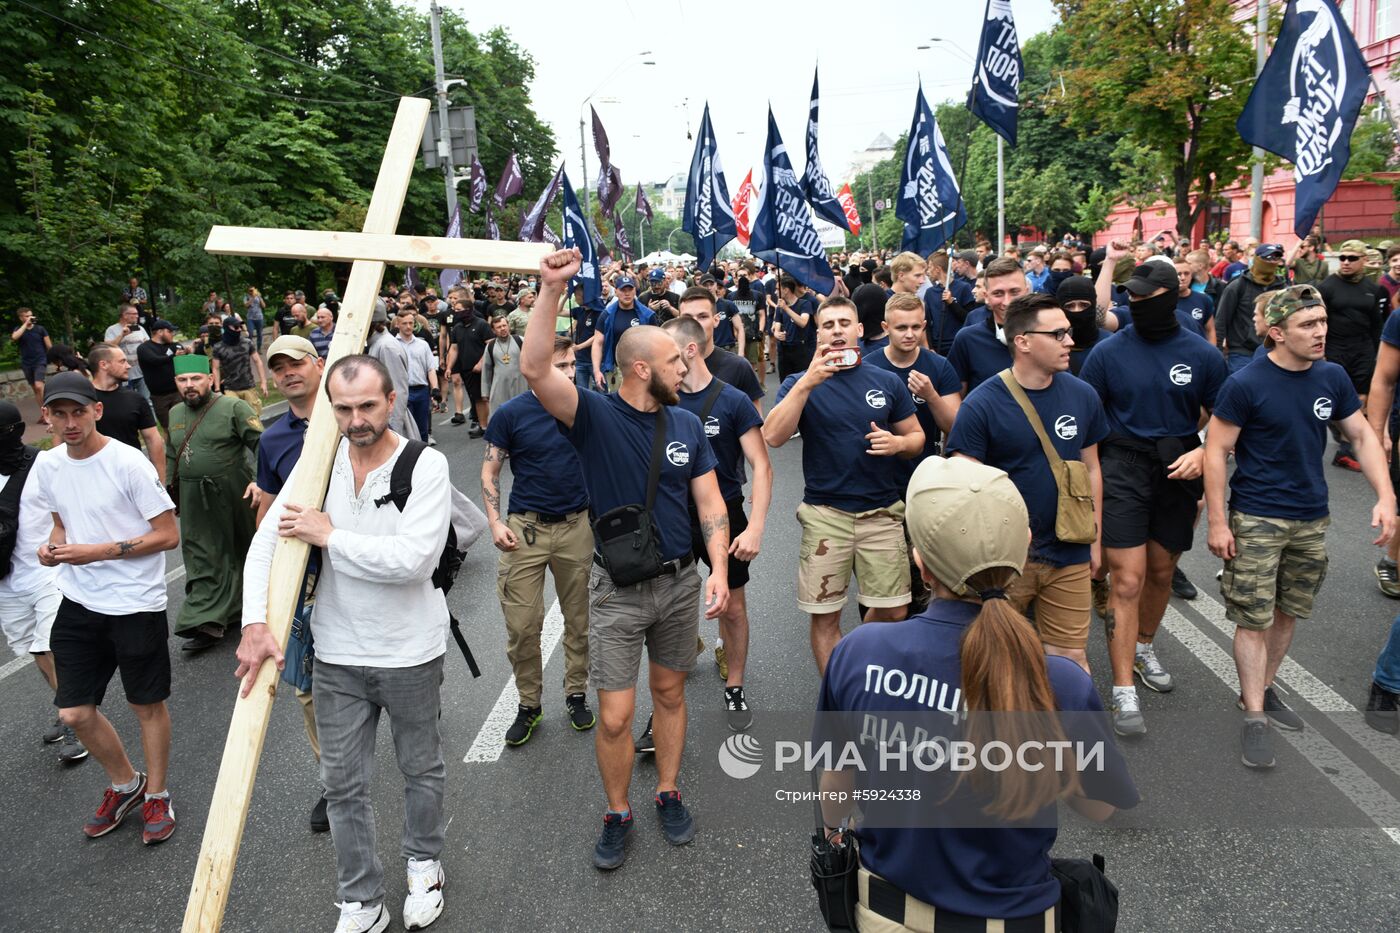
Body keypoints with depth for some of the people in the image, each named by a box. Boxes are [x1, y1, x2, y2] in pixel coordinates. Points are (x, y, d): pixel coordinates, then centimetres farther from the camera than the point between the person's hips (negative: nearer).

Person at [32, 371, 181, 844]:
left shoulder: (128, 463, -16)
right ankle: (124, 785, 34)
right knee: (74, 713, 9)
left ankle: (156, 795, 30)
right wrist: (51, 545, -3)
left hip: (136, 605, -5)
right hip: (79, 605, 6)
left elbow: (168, 535, -14)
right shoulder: (47, 465, 3)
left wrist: (98, 551, -20)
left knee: (147, 705, 9)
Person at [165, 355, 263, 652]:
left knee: (242, 551, 10)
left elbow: (261, 445, -15)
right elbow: (171, 457, 23)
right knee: (202, 560, 4)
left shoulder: (234, 408, -9)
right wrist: (171, 491, 21)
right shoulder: (175, 414, 13)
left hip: (232, 494, -5)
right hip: (194, 501, 5)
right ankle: (207, 624, 6)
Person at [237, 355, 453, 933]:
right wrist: (255, 624, -18)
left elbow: (412, 559, -27)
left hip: (410, 653, -3)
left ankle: (424, 864, 44)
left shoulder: (426, 466, -16)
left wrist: (330, 536, -20)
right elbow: (266, 542, -5)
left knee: (422, 769, 18)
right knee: (343, 782, 13)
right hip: (337, 654, 3)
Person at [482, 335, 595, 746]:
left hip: (577, 526, 2)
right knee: (522, 625, 1)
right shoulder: (510, 414, -5)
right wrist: (496, 522, -11)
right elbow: (490, 473, 1)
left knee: (579, 619, 11)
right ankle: (529, 704, 19)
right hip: (526, 527, -2)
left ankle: (576, 695, 29)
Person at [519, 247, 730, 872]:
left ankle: (668, 794, 37)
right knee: (614, 716, 0)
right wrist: (551, 290, -35)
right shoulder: (595, 416, -11)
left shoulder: (686, 424, 2)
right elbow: (535, 369, -27)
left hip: (681, 582, 4)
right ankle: (617, 813, 24)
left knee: (669, 693, 17)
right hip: (618, 587, -3)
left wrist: (718, 568, -10)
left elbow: (709, 501, 2)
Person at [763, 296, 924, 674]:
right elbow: (773, 437, -17)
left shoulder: (888, 381, 5)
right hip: (825, 514, -2)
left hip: (883, 512, 2)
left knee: (892, 612, 7)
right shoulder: (801, 383, -1)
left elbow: (917, 438, 12)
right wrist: (808, 382, -25)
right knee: (825, 615, 5)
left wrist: (898, 443, -11)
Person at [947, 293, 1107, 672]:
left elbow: (1091, 469, 11)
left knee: (1071, 658, 10)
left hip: (1069, 555, 3)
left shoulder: (1083, 396, 0)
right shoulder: (982, 404, -13)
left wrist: (1095, 539, 12)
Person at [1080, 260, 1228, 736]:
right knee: (1128, 578, -8)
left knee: (1161, 573, 17)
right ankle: (1124, 691, -3)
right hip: (1124, 469, -3)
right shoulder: (1109, 352, -5)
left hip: (1178, 470, 3)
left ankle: (1143, 648, 43)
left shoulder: (1202, 354, -1)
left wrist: (1202, 452, -13)